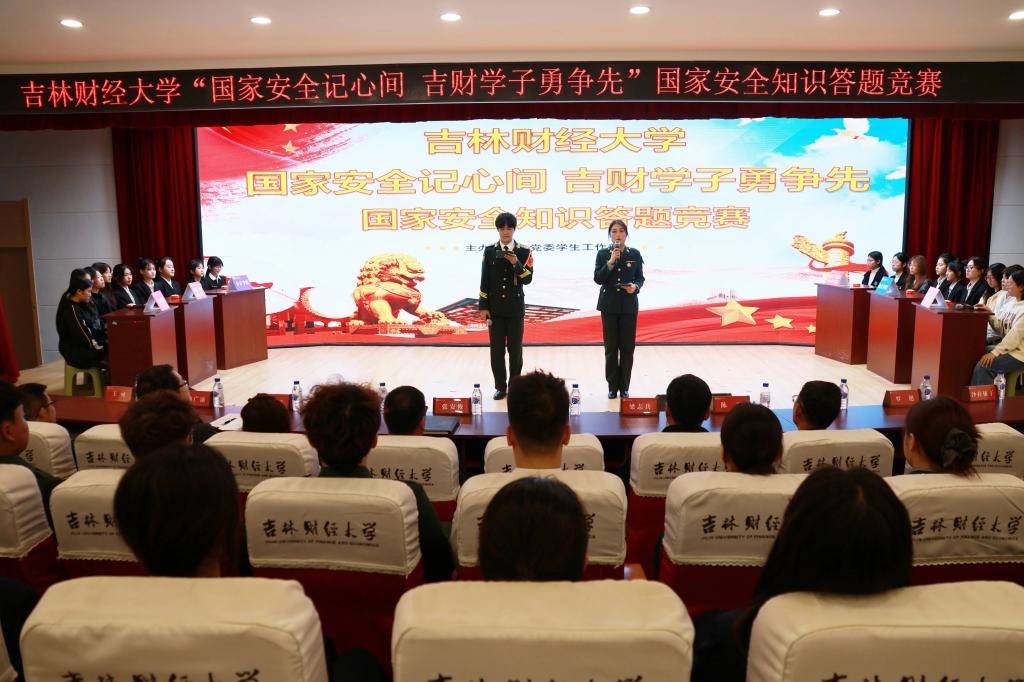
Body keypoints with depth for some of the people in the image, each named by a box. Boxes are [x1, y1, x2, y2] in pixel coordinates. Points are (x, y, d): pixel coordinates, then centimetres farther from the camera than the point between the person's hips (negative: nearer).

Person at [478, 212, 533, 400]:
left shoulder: (524, 252, 0)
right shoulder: (489, 251, 3)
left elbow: (528, 279, -6)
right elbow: (485, 280, 3)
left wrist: (516, 263, -22)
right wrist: (483, 306, -1)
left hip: (515, 308, -1)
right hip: (495, 307, 1)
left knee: (515, 349, 3)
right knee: (497, 349, 3)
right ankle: (500, 386, 12)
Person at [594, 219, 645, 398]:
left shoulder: (634, 254, 4)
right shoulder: (603, 254, 3)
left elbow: (640, 278, 7)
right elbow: (597, 279, -5)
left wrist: (635, 286, -14)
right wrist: (611, 262, -16)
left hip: (629, 305, 0)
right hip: (609, 305, 0)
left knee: (627, 346, 1)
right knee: (610, 347, 1)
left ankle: (624, 386, 10)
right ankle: (612, 386, 10)